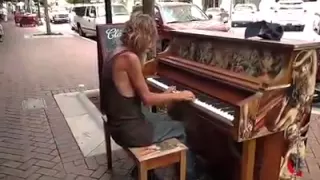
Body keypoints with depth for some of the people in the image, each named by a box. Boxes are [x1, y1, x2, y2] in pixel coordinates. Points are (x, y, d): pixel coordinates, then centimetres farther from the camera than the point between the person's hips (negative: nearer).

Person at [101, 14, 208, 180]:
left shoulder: (117, 53, 6)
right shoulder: (130, 57, -23)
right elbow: (147, 98, -18)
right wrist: (178, 96, -6)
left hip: (120, 121, 9)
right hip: (129, 130, -9)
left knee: (166, 119, 28)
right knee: (180, 128, 12)